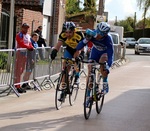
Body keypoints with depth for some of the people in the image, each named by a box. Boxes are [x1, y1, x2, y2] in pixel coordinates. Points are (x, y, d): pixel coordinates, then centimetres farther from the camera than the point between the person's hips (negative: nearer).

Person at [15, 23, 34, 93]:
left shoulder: (28, 36, 16)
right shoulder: (19, 35, -10)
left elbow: (30, 44, 13)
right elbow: (22, 44, -19)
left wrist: (31, 47, -7)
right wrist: (29, 47, -11)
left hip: (25, 54, 8)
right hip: (19, 53, -8)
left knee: (22, 70, 9)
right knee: (18, 70, -8)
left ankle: (17, 84, 14)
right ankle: (17, 86, -9)